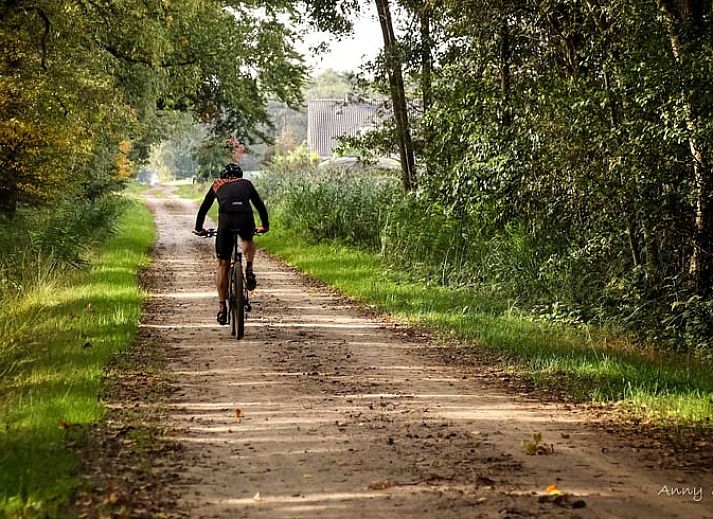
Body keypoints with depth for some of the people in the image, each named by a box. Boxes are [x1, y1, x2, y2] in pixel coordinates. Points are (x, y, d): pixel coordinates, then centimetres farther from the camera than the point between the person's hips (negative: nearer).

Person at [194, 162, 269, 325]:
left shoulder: (217, 185, 30)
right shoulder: (246, 184, 31)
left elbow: (204, 208, 33)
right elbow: (260, 205, 37)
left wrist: (199, 228, 45)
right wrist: (265, 225, 50)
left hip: (226, 220, -1)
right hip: (246, 219, 1)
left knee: (223, 265, 11)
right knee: (247, 240, 38)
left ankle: (222, 307, 10)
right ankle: (249, 270, 13)